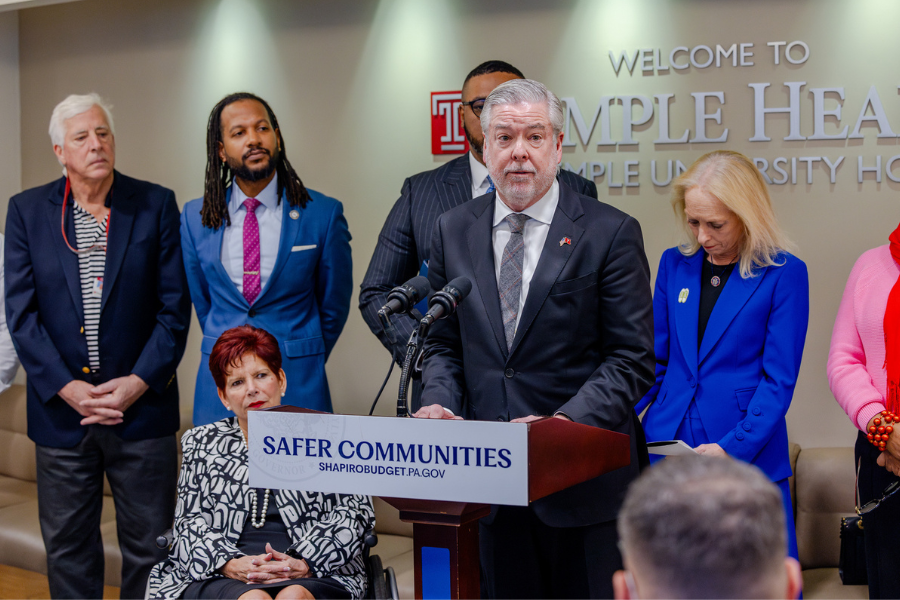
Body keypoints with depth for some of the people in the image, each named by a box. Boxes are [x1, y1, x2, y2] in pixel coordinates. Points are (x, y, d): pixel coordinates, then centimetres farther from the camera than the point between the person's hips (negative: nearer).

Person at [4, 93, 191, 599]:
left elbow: (175, 307, -2)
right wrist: (66, 387, -11)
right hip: (62, 406, 1)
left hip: (143, 404, -1)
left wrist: (139, 382, -12)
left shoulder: (156, 205, 1)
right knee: (68, 547, 12)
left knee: (151, 547, 7)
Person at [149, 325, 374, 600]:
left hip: (315, 576, 0)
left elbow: (355, 511, 5)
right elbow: (190, 525, 10)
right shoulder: (201, 443, 19)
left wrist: (303, 564, -12)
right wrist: (230, 564, -11)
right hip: (219, 576, 0)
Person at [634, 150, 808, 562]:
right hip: (665, 446, 4)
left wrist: (732, 449, -18)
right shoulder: (674, 264, 8)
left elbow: (779, 380, -7)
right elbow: (656, 362, 12)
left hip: (748, 455, -3)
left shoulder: (784, 274, -5)